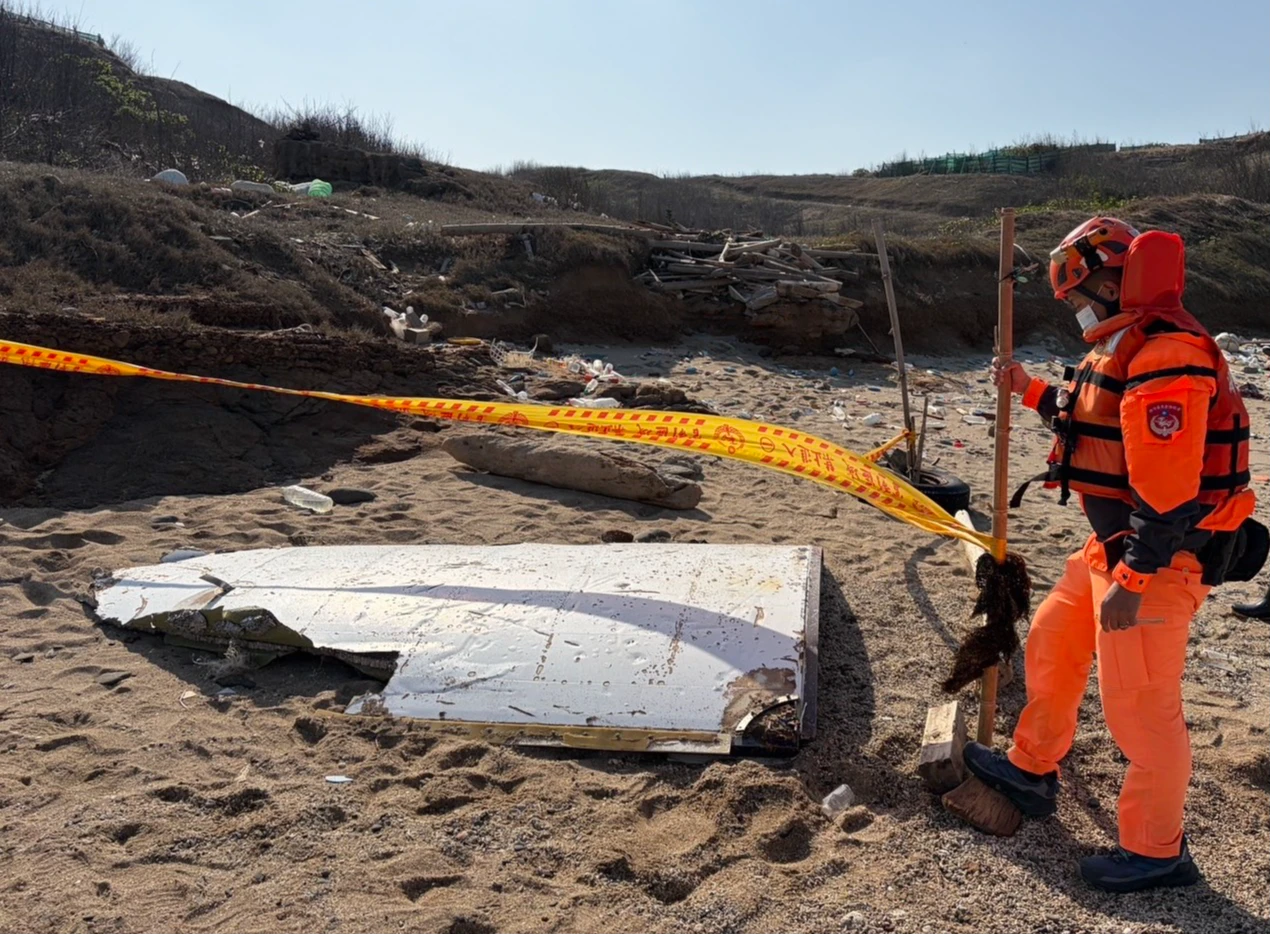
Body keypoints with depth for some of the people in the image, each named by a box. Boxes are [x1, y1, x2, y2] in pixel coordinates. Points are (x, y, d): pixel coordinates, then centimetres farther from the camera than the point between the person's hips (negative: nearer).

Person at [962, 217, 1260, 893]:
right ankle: (1032, 771, 40)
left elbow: (1167, 493, -28)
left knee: (1141, 707, 2)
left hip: (1158, 560, -10)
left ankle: (1156, 851, 21)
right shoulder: (1127, 348, 10)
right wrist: (1031, 392, 23)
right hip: (1114, 548, 11)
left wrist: (1131, 581, -26)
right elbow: (1096, 424, 27)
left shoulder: (1167, 355, -23)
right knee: (1051, 645, 20)